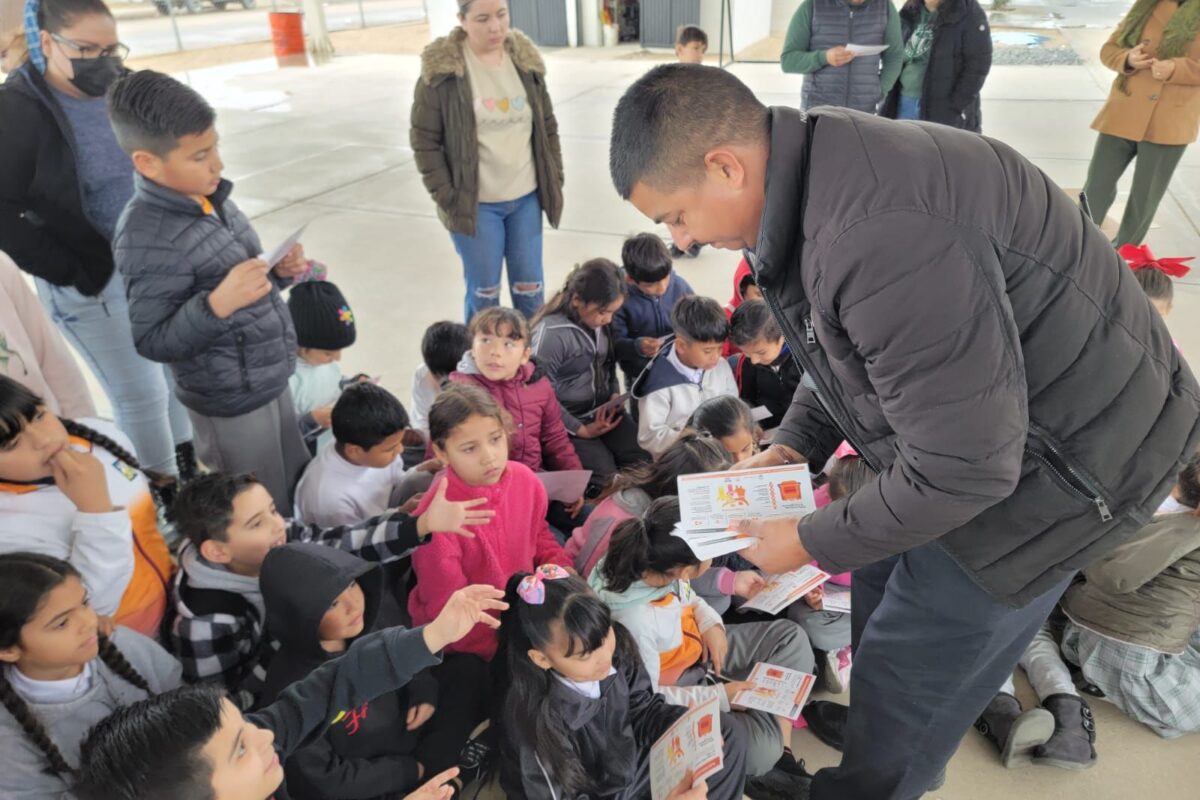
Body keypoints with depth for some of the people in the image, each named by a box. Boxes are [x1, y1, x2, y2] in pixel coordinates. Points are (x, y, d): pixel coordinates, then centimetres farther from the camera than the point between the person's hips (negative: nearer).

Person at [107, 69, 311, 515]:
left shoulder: (207, 196, 3)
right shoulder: (146, 239, -23)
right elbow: (152, 342, -21)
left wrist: (278, 272, -3)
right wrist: (218, 304, -34)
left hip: (272, 378, 8)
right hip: (230, 402, -8)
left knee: (302, 487, 23)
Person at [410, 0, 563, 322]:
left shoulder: (526, 60, 4)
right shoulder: (441, 68, -10)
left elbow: (547, 126, 12)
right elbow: (424, 140, -7)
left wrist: (555, 178, 7)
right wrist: (445, 196, -11)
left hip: (526, 198, 4)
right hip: (475, 203, -4)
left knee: (529, 287, 11)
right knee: (484, 291, 6)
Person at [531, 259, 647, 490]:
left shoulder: (600, 322, -1)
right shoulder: (551, 334, -21)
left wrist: (615, 396, 0)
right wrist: (582, 430, -17)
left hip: (602, 412, 7)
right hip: (566, 422, -6)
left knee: (645, 461, -11)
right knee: (606, 475, -21)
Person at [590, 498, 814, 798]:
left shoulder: (659, 566, -19)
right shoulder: (634, 621, -39)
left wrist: (711, 624, -12)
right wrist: (719, 695, -22)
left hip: (700, 648, 8)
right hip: (675, 690, -8)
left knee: (790, 637, 5)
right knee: (756, 748, -25)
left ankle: (782, 750, 5)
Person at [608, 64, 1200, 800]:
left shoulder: (885, 239, -36)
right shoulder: (816, 186, -4)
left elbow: (962, 468, -30)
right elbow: (855, 346, 12)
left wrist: (812, 543, -16)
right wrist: (792, 446, 1)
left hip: (1069, 455, -9)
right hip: (977, 420, 9)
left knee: (909, 674, 4)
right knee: (885, 586, 22)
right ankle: (871, 725, 47)